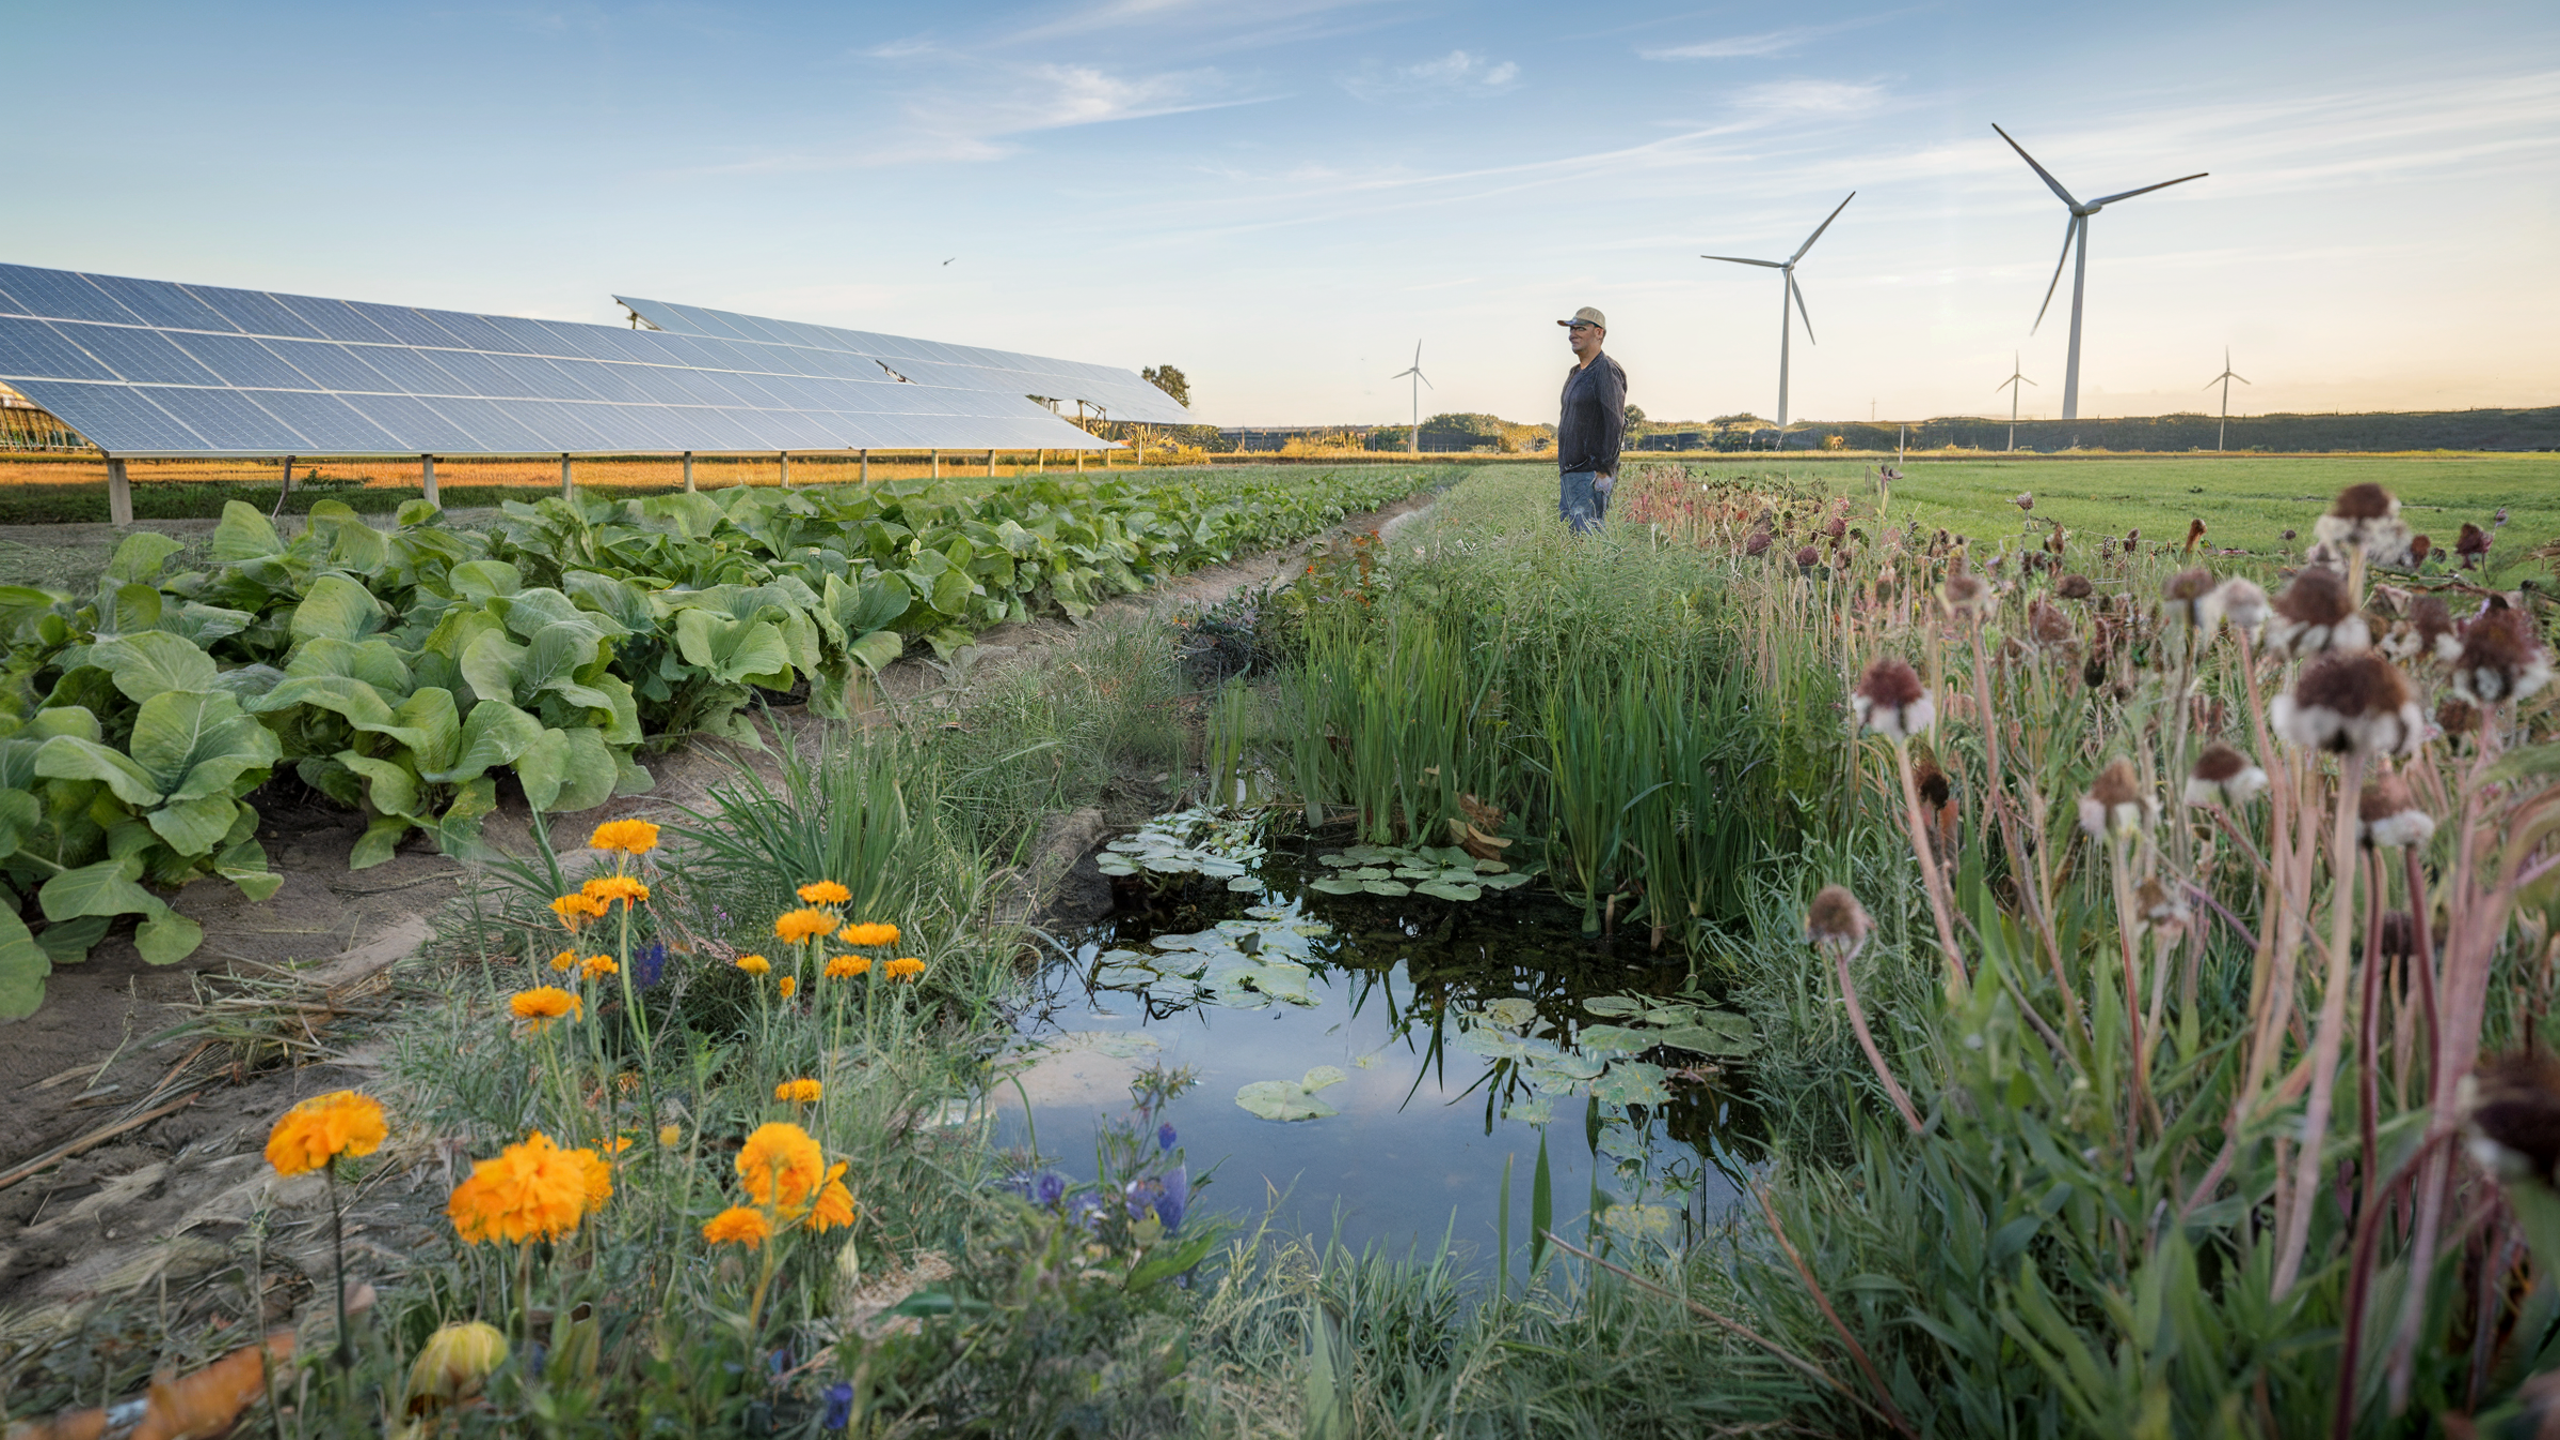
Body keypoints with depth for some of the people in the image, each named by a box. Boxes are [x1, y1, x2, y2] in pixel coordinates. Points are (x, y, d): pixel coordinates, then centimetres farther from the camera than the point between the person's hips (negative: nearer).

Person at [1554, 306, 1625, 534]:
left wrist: (1605, 472, -21)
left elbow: (1615, 424, -17)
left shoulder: (1607, 372, -10)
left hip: (1591, 475, -10)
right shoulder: (1575, 373, 19)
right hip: (1570, 473, 10)